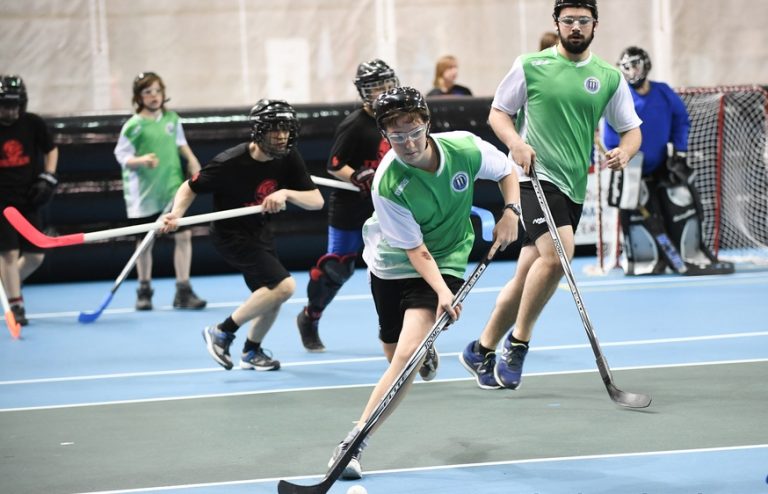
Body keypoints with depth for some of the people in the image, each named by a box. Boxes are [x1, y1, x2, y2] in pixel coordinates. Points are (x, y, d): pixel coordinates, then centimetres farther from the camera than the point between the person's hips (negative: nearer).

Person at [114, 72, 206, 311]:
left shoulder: (172, 119, 4)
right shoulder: (134, 126, -10)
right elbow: (122, 156, -10)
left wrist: (193, 162, 10)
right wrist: (141, 161, -27)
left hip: (173, 189, 3)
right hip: (144, 194, -3)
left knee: (183, 235, -5)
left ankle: (183, 291, 1)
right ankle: (144, 291, 23)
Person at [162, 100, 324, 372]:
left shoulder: (288, 158, -13)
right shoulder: (231, 163, -28)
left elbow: (316, 200, -14)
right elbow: (191, 187, -16)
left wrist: (286, 193, -32)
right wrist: (176, 214, -35)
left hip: (261, 231, 7)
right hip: (232, 234, -7)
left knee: (271, 298, 18)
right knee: (283, 286, -22)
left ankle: (252, 351, 44)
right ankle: (222, 332, -8)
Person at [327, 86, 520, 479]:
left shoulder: (465, 147, -19)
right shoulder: (387, 186, -27)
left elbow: (506, 171, 2)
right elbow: (415, 249, -23)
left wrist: (510, 210, -14)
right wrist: (442, 291, -36)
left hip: (446, 261, 0)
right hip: (393, 263, 0)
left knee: (407, 355, -18)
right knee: (398, 354, 18)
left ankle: (355, 441, -13)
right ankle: (424, 344, 58)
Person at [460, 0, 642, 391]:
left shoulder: (610, 78, 9)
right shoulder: (530, 66, 0)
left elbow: (631, 129, 13)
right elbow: (497, 112, 6)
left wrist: (625, 151, -9)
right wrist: (516, 142, -14)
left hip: (573, 189, 5)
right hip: (534, 176, -5)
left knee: (528, 274, 8)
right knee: (556, 254, -25)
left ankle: (481, 350, 22)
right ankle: (518, 342, -7)